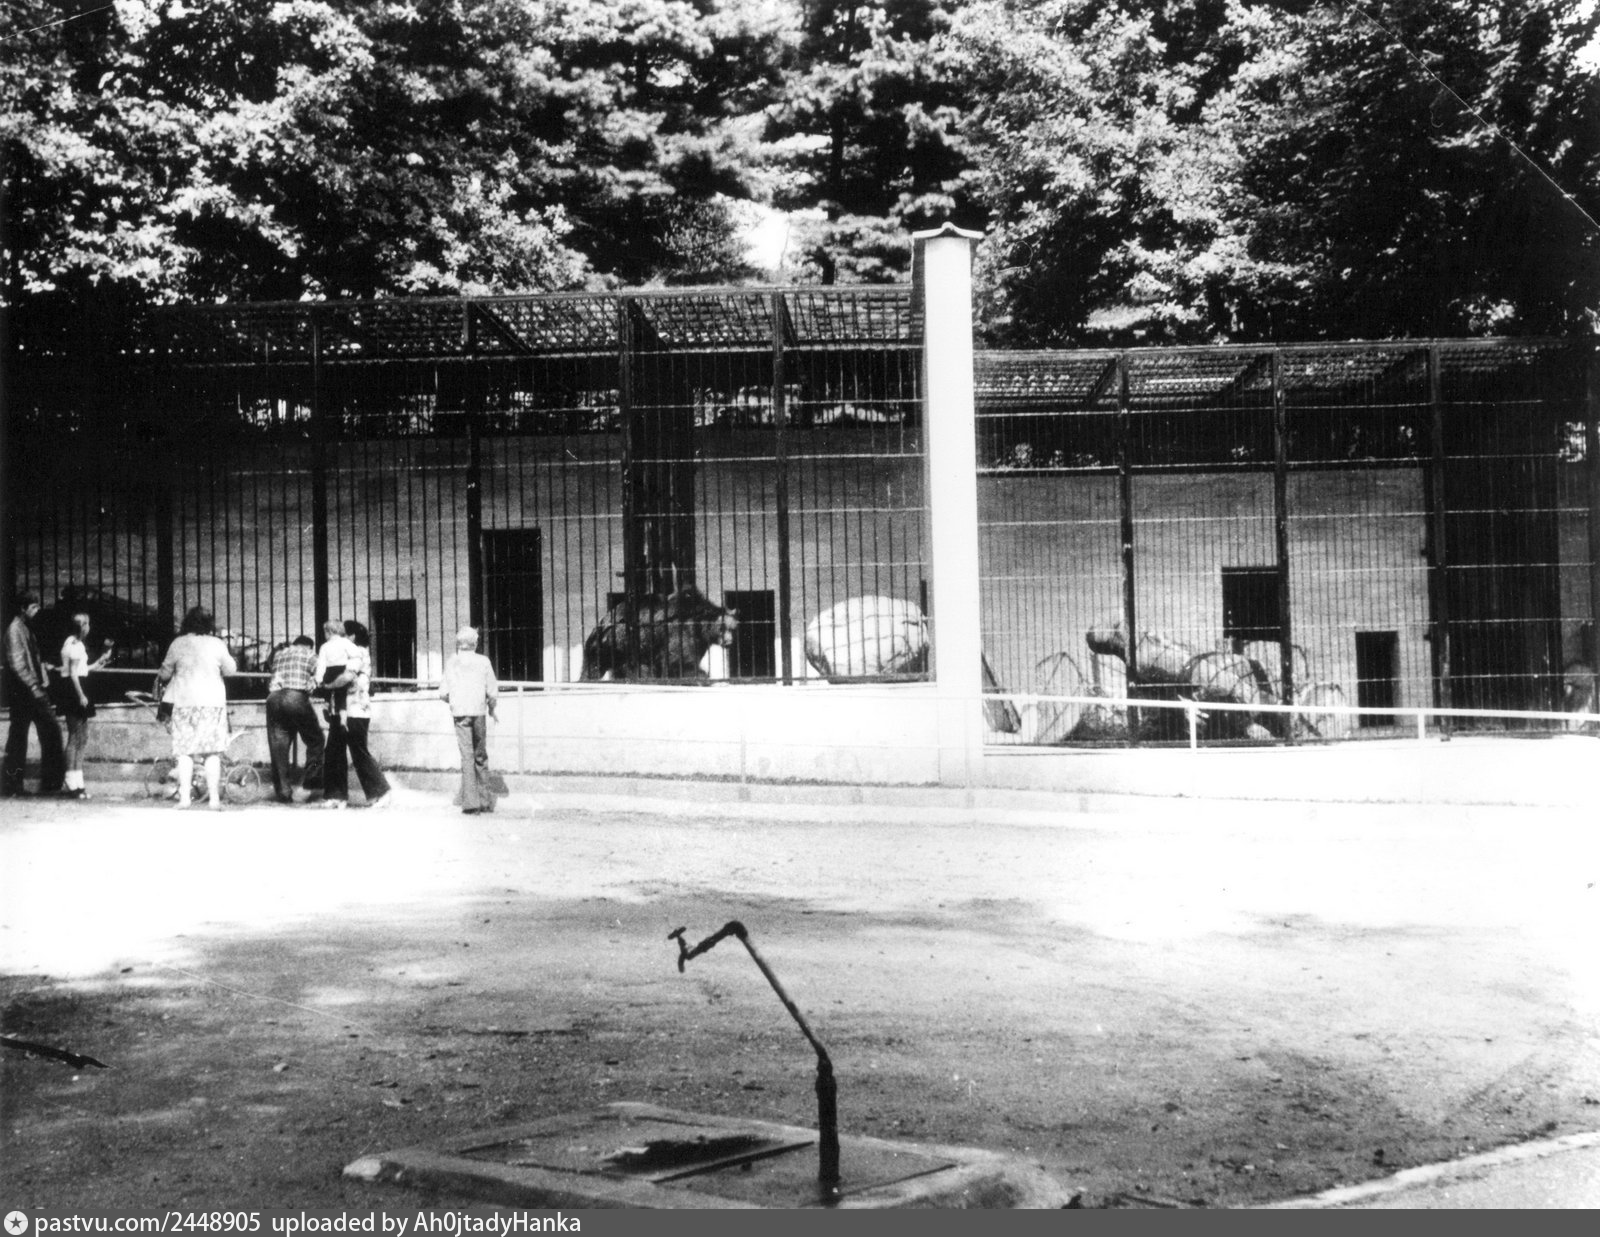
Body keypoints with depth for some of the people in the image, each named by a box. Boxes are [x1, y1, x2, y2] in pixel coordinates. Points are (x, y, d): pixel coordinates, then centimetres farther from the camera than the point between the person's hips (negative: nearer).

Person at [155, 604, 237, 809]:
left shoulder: (178, 644, -1)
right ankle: (214, 798, 3)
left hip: (185, 701, 0)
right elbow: (231, 670, 8)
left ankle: (184, 797, 0)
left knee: (184, 752, 4)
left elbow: (165, 672, 7)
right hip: (213, 700, 0)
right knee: (213, 753, 5)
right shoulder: (217, 644, -1)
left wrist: (160, 677, 29)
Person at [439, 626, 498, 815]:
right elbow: (493, 692, -1)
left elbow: (443, 694, 1)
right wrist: (491, 708, 18)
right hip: (479, 712, 0)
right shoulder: (483, 661, 2)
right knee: (481, 755, 13)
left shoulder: (452, 663, 4)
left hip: (460, 713, 0)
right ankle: (485, 799, 17)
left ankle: (470, 800, -10)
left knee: (467, 755, -1)